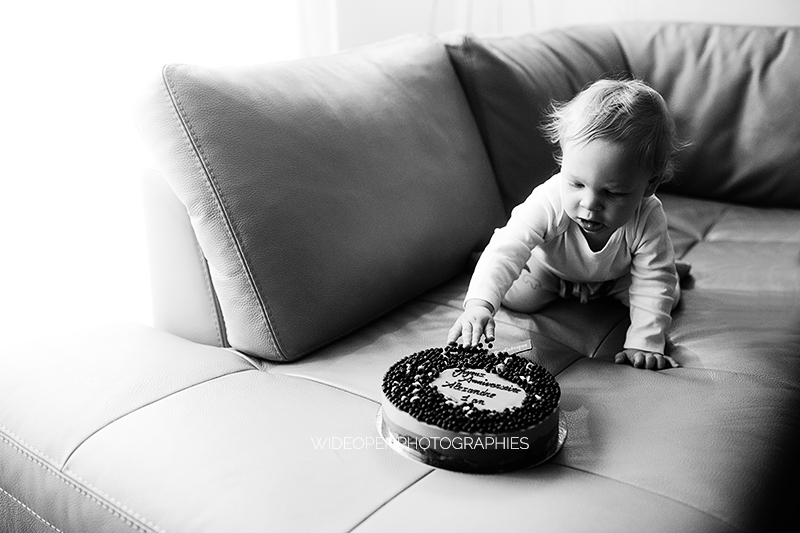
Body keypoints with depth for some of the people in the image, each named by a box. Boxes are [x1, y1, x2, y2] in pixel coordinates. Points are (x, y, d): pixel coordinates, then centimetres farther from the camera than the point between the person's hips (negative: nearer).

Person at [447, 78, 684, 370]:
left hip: (617, 271, 1)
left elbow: (654, 284, -33)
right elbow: (507, 250, -53)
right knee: (517, 297, -15)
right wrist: (479, 304, -69)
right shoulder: (548, 203, -45)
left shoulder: (647, 220, -40)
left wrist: (644, 344, -43)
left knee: (669, 297, -3)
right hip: (548, 266, -1)